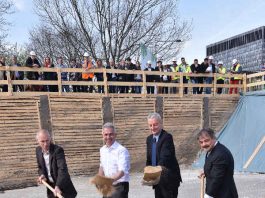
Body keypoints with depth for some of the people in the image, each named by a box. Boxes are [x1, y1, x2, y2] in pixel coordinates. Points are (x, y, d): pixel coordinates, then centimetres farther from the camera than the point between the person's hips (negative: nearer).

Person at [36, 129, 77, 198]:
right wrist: (42, 175, -9)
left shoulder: (58, 150, -22)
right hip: (50, 187, 6)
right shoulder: (38, 150, -2)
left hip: (62, 186, -6)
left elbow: (62, 169, -32)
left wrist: (58, 186, -45)